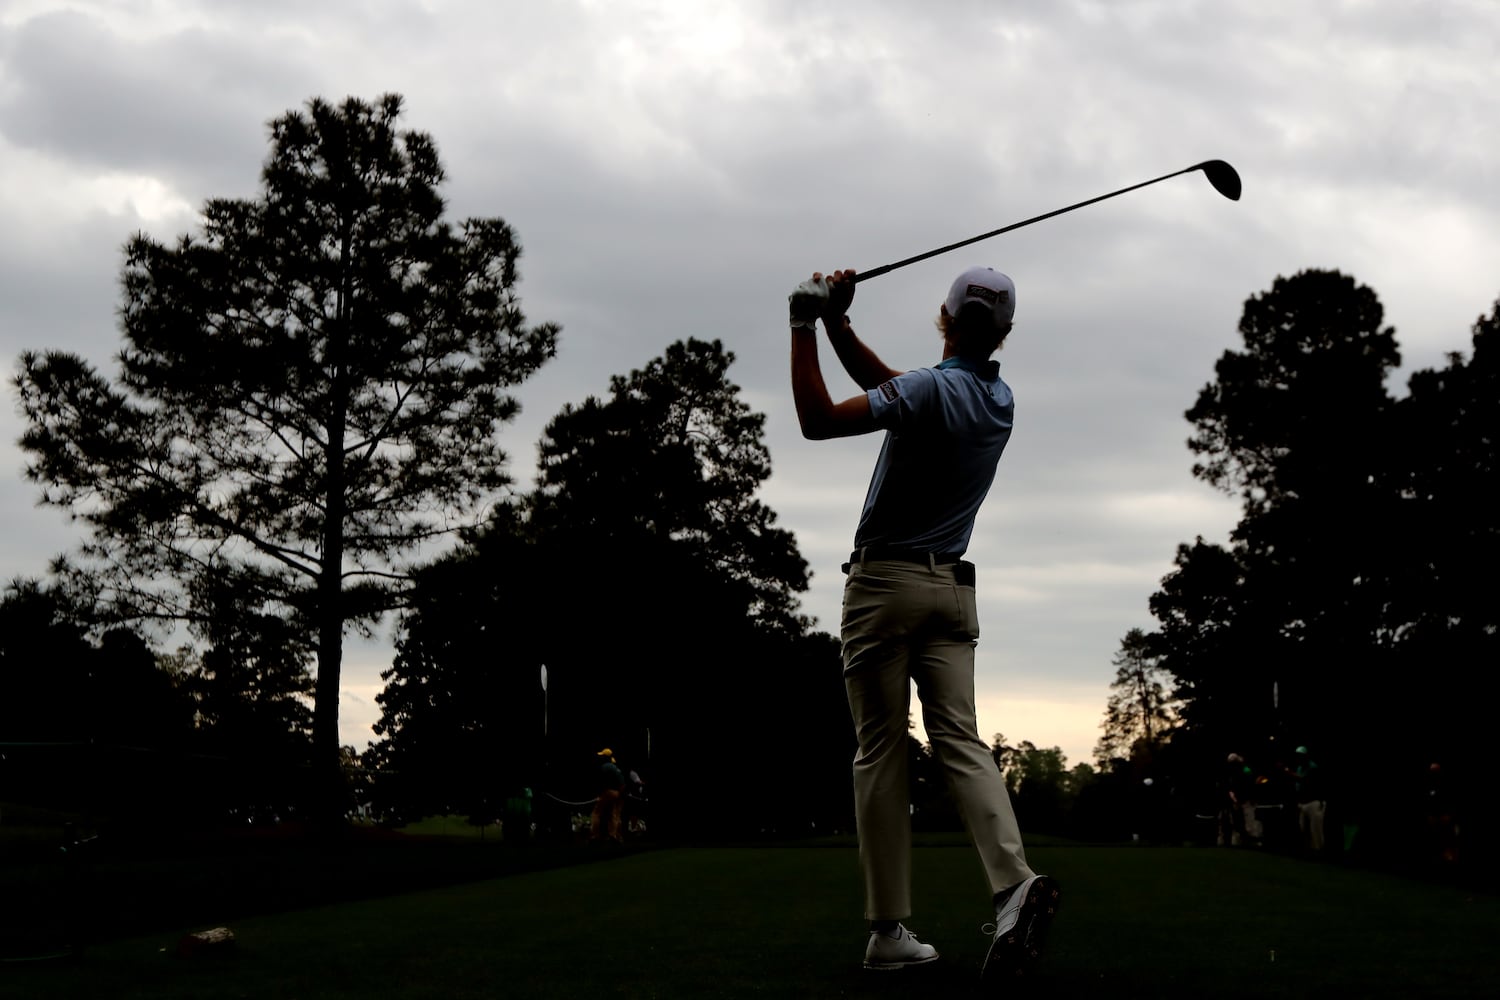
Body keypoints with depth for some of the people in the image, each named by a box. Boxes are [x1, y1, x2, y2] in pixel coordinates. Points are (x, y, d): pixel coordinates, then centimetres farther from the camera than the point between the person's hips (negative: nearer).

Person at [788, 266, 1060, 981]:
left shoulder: (933, 389, -14)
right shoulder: (1000, 399, 10)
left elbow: (818, 419, -19)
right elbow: (887, 385, 18)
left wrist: (805, 325, -12)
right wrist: (836, 324, 12)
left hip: (884, 583, -6)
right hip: (953, 586, 6)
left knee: (881, 754, -2)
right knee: (960, 739, -2)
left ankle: (889, 930, -3)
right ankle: (1013, 881, -25)